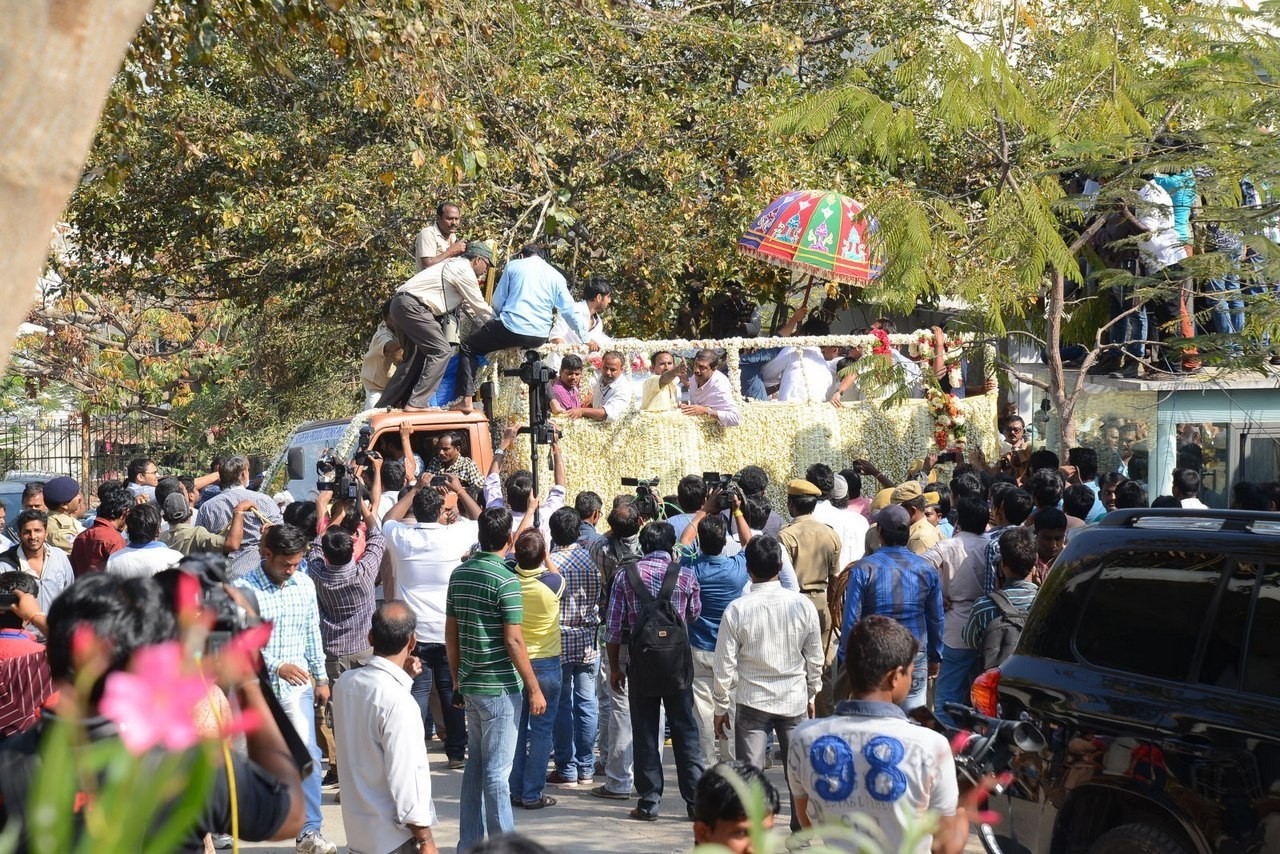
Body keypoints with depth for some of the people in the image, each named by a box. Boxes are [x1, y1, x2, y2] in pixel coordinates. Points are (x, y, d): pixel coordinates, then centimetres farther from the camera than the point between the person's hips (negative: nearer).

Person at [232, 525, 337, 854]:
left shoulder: (304, 584, 4)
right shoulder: (243, 588, -11)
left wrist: (321, 678, 12)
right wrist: (276, 667, -25)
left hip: (296, 685, 3)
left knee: (308, 755, -7)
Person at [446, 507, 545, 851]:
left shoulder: (459, 574, 7)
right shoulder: (506, 580, -16)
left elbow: (451, 633, 11)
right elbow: (513, 641, -18)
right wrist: (534, 689, -11)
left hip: (470, 684, 7)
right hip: (500, 687, -7)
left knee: (475, 764, 14)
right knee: (497, 769, -3)